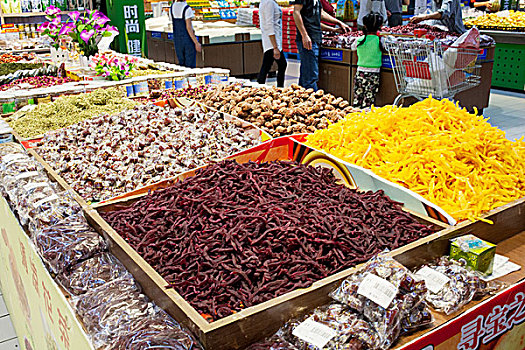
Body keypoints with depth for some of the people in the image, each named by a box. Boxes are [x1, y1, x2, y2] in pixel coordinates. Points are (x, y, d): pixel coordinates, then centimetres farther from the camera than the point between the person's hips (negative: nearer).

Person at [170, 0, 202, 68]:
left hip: (177, 39, 6)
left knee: (181, 63, 16)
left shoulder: (172, 7, -1)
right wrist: (197, 43, -19)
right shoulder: (187, 8, -19)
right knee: (190, 65, 2)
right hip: (189, 39, -6)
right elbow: (188, 27, -22)